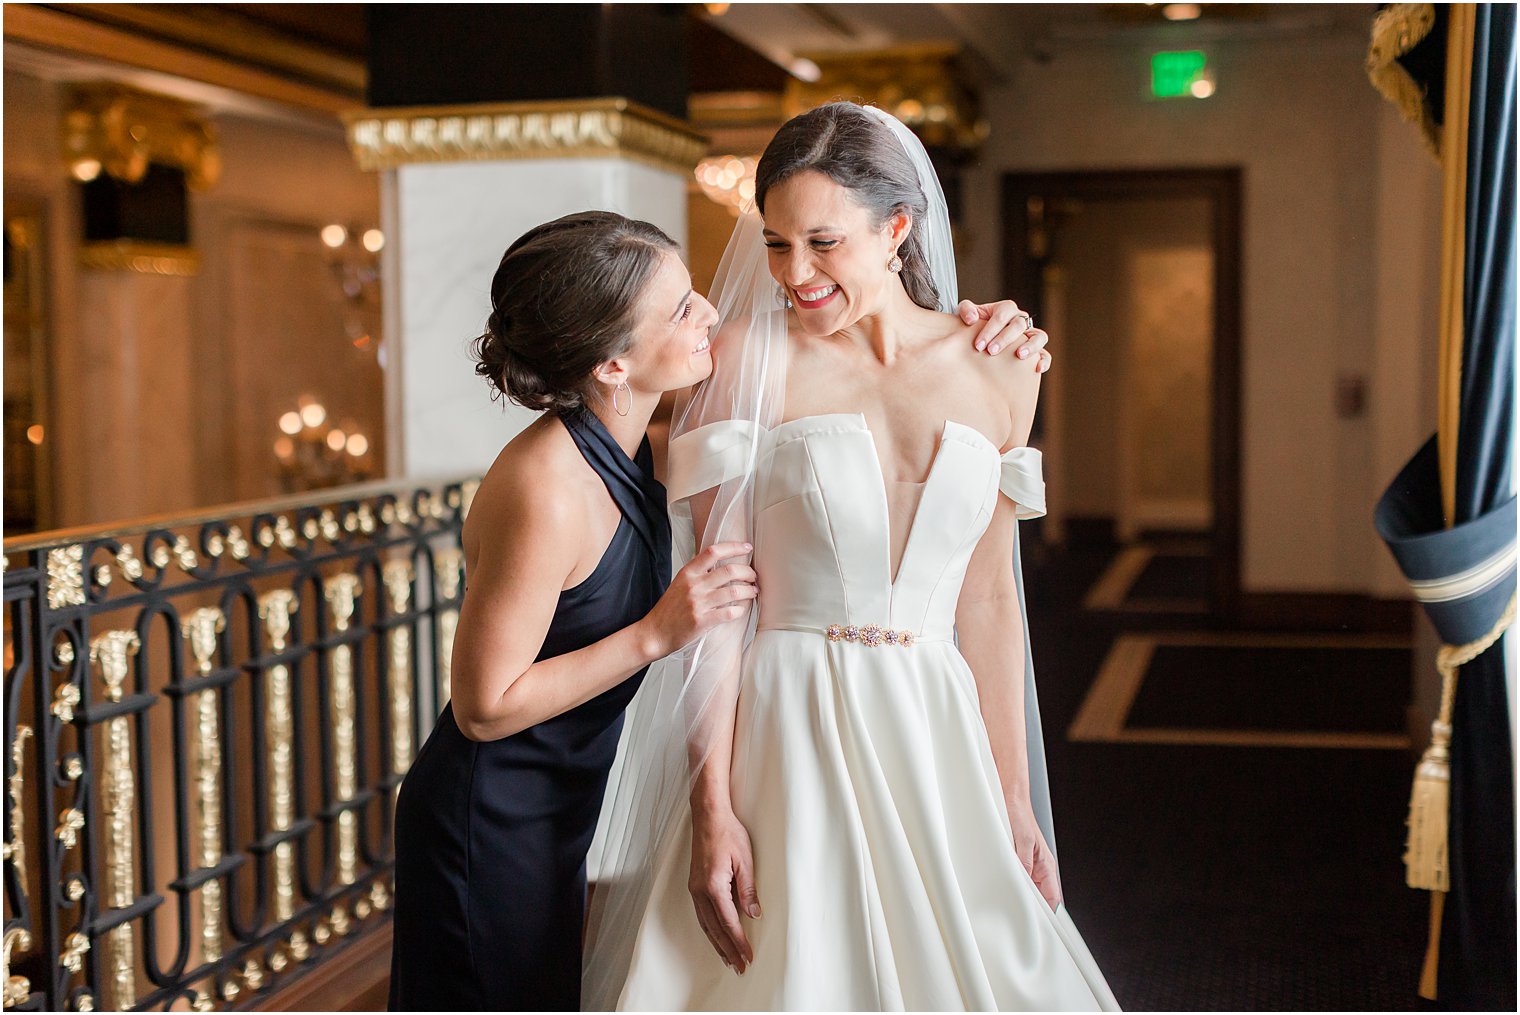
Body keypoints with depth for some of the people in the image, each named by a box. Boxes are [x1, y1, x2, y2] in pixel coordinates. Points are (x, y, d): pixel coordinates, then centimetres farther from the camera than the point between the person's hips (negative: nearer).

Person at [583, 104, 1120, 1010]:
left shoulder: (997, 371, 5)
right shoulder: (747, 360, -5)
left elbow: (988, 600, 10)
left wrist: (1014, 800, 8)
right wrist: (712, 810, -12)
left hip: (935, 742, 3)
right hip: (785, 739, -3)